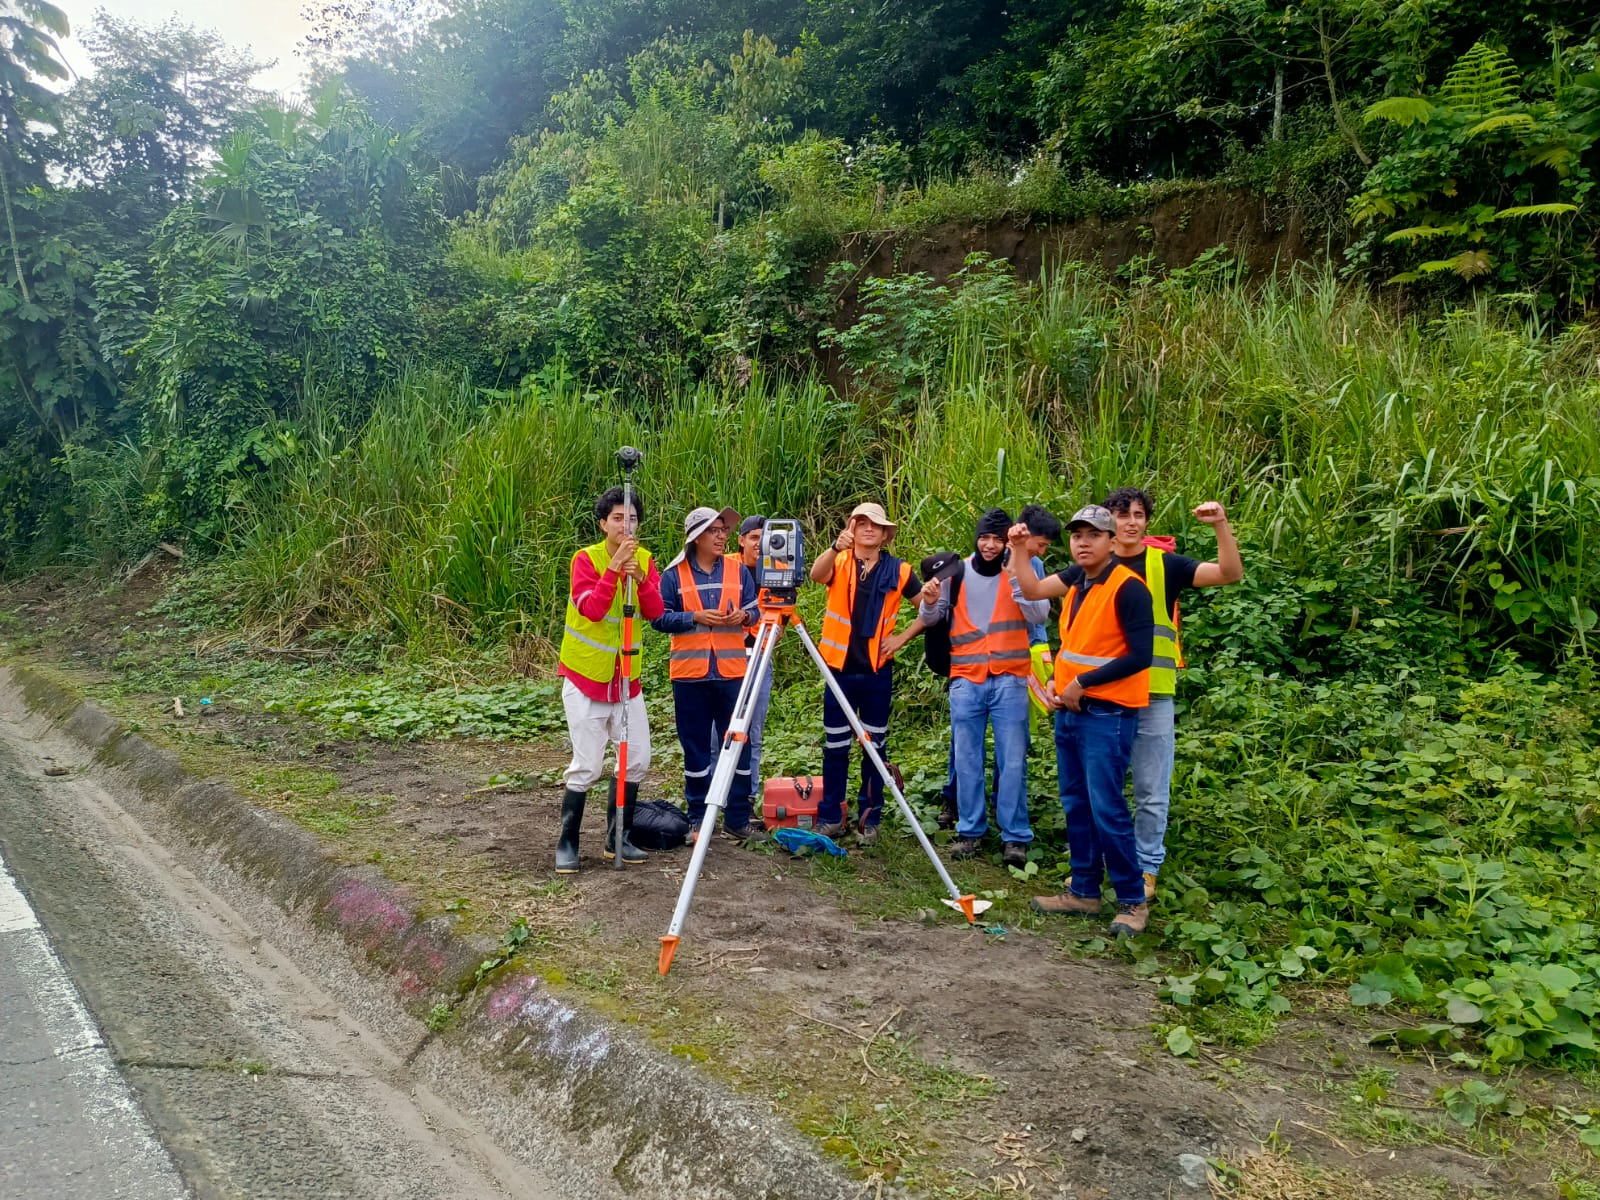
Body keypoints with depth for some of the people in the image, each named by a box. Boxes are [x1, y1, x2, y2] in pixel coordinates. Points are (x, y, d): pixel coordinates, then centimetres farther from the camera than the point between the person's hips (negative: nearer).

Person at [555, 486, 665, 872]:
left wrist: (640, 579, -25)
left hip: (626, 677, 5)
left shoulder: (645, 559, 3)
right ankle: (566, 845, 8)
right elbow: (591, 609, -24)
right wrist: (614, 568, -30)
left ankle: (617, 839, 20)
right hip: (586, 678, -5)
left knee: (638, 759, 6)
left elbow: (656, 611, -9)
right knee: (586, 766, -6)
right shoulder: (586, 558, -11)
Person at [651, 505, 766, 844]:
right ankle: (698, 820, 18)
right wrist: (695, 617, -15)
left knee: (738, 744, 2)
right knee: (696, 748, 7)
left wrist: (743, 617, -12)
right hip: (690, 672, -1)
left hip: (732, 671, 2)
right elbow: (660, 617, -2)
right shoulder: (674, 574, 1)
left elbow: (754, 611, 10)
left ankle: (737, 821, 11)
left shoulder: (738, 570, 7)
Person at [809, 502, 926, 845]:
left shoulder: (898, 571, 3)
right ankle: (830, 816, 17)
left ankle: (869, 817, 18)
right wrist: (836, 547, -43)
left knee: (875, 746, 7)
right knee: (835, 746, 6)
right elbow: (816, 575, -24)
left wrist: (902, 637, -2)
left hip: (878, 670, 1)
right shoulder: (839, 563, 0)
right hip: (839, 667, 0)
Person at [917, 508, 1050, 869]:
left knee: (1012, 760, -1)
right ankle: (969, 830, 17)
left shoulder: (1021, 572, 2)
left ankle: (1015, 836, 6)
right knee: (967, 759, 6)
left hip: (1010, 679, -2)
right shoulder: (956, 572, 6)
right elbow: (932, 620, 13)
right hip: (965, 679, 2)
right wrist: (930, 603, -10)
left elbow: (1040, 615, -13)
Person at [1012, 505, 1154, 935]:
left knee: (1106, 809, -8)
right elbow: (1033, 589, 18)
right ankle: (1084, 891, 24)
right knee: (1076, 805, 13)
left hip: (1108, 714, -8)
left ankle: (1133, 901, 6)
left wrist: (1082, 683, -15)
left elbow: (1140, 656, -18)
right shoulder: (1078, 578, 9)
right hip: (1070, 709, 8)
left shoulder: (1128, 588, -15)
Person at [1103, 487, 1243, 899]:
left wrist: (1221, 525, -20)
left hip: (1154, 696, -1)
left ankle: (1146, 869, 19)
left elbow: (1231, 573, -6)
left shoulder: (1164, 564, 1)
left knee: (1152, 792, 5)